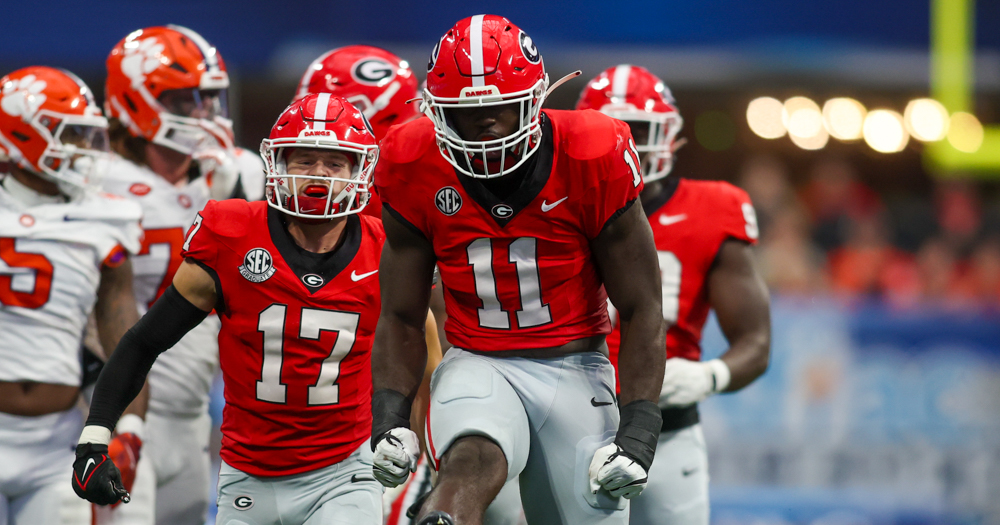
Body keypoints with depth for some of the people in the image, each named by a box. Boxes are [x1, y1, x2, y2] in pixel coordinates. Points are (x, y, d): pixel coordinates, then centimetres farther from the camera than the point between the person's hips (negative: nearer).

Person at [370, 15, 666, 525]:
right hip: (476, 365, -1)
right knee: (472, 464, -33)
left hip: (574, 369, 1)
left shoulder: (592, 162, -9)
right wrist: (388, 418, -7)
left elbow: (640, 312, -3)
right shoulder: (417, 170, -4)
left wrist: (638, 430, -10)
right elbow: (401, 317, 7)